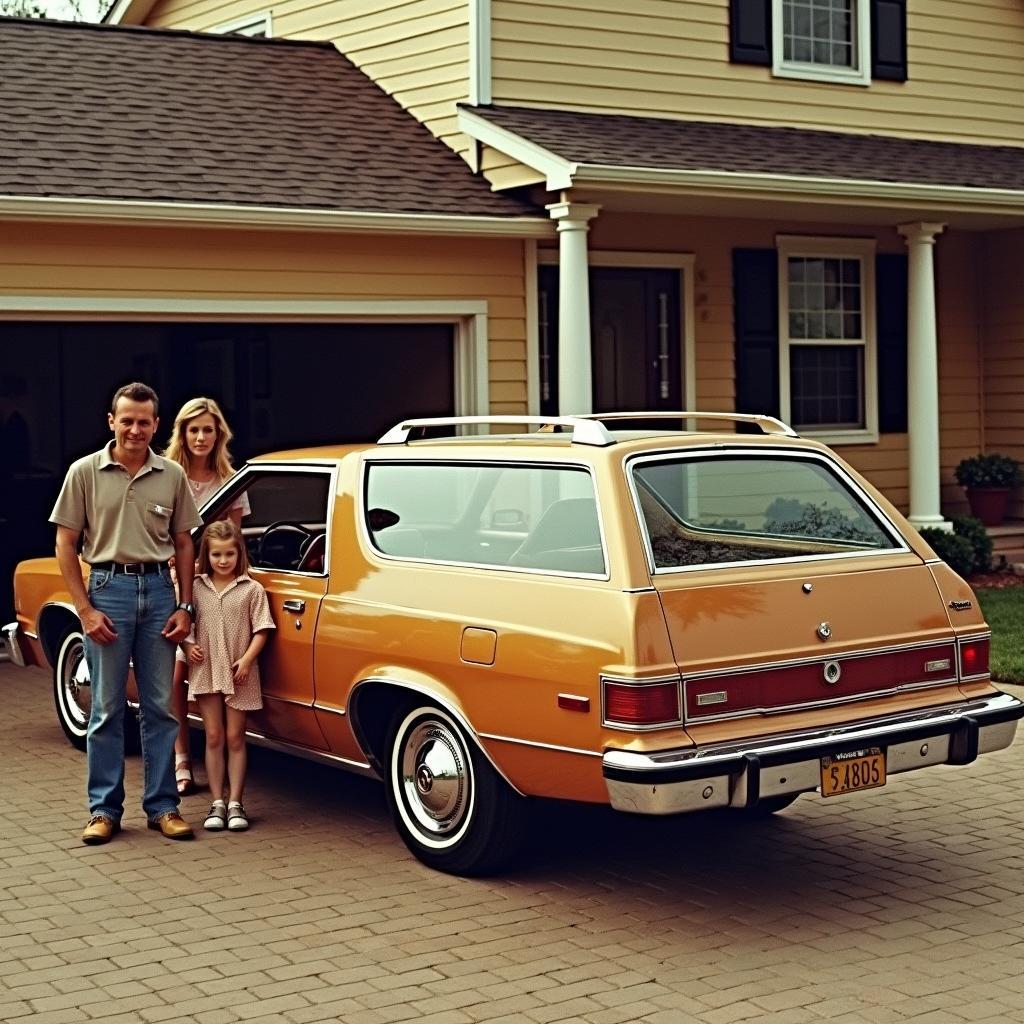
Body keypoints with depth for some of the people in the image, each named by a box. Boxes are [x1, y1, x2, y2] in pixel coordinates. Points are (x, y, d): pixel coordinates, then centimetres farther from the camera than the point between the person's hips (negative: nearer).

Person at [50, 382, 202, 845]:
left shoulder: (172, 476, 5)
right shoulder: (85, 472, -1)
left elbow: (183, 545, 11)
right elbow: (66, 545, -1)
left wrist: (185, 606, 4)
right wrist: (85, 610, -8)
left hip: (158, 589, 2)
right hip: (107, 588, -2)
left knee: (160, 707, 6)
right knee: (107, 710, 3)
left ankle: (162, 806, 14)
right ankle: (104, 810, 12)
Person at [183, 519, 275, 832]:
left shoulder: (252, 590, -2)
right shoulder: (196, 587, 4)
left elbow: (261, 630, -4)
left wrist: (247, 659, -14)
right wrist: (188, 645, -8)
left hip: (240, 675, -2)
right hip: (206, 672, 2)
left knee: (235, 738, 4)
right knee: (214, 738, 6)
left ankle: (235, 803, 8)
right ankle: (217, 803, 10)